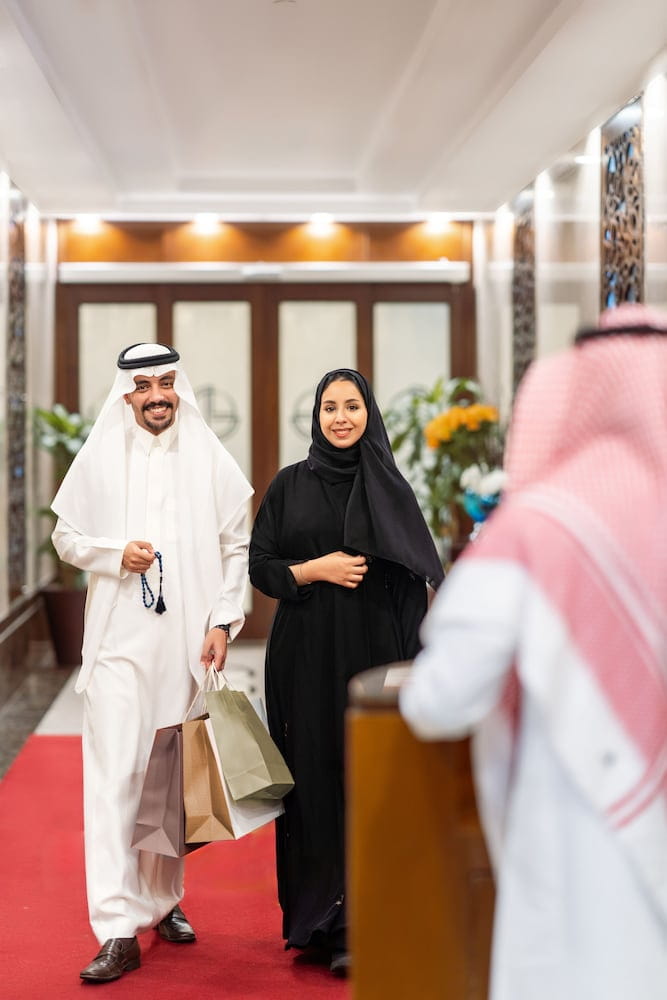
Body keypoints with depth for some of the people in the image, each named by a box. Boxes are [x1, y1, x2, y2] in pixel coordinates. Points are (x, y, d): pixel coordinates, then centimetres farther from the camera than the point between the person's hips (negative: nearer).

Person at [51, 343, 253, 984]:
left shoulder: (209, 460, 5)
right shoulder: (100, 457, 3)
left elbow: (237, 547, 7)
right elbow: (66, 537, 9)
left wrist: (222, 621, -2)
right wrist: (117, 553, -10)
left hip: (187, 641, 2)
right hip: (119, 639, -2)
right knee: (114, 775, -10)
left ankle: (164, 899, 27)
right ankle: (119, 930, -10)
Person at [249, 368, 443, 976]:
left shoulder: (390, 488, 5)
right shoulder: (290, 485, 6)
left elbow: (418, 579, 3)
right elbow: (259, 565, 4)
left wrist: (409, 664, -5)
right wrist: (314, 570, -12)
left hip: (371, 653, 0)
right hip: (306, 657, 0)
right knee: (312, 780, 1)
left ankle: (355, 925, 2)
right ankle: (313, 916, 12)